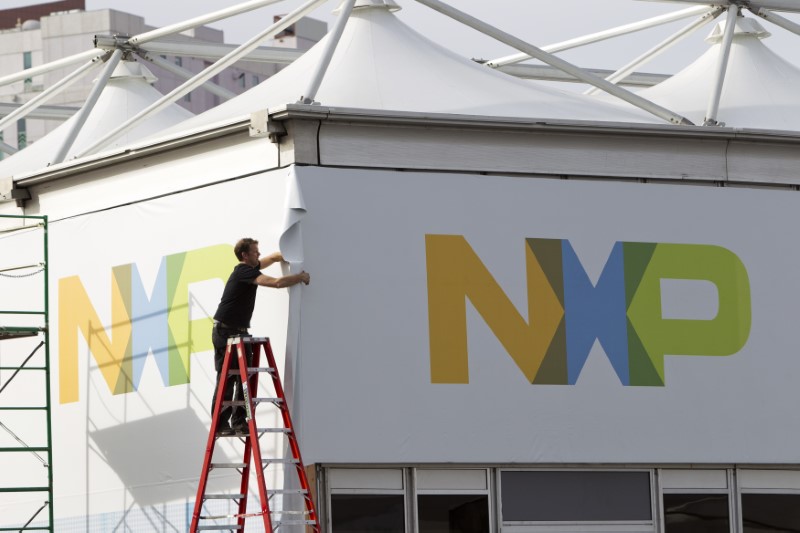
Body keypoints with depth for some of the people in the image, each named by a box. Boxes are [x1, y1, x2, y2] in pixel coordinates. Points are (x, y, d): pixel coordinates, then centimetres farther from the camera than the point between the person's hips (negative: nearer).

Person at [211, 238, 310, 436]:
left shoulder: (250, 268, 10)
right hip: (225, 332, -9)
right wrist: (301, 277, -12)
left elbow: (273, 257, 26)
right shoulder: (244, 272, -18)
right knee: (226, 380, -8)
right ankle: (220, 425, -6)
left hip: (239, 331, 9)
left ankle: (239, 421, 6)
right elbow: (277, 282, -26)